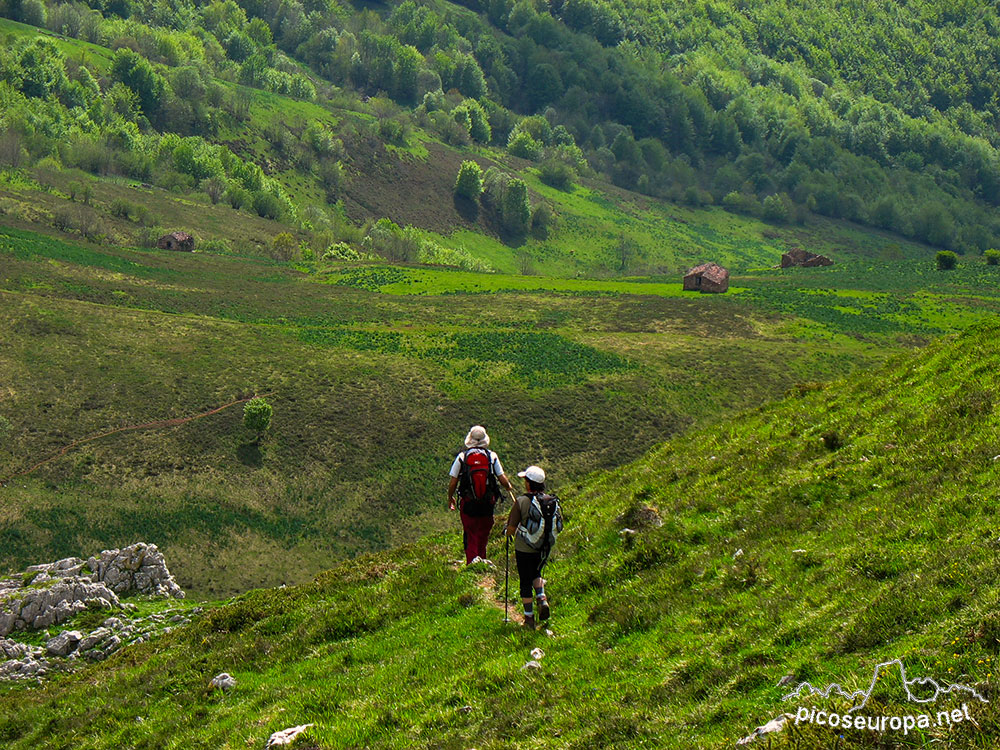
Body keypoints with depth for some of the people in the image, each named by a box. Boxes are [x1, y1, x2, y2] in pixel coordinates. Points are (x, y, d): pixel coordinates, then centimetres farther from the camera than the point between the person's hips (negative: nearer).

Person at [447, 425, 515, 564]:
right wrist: (509, 487, 20)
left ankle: (471, 562, -1)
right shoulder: (492, 456, -6)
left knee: (470, 535, 8)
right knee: (483, 534, 18)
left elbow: (453, 482, -4)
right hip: (487, 503, 1)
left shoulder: (462, 457, -7)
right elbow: (502, 479, -4)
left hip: (468, 503, -1)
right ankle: (482, 562, 25)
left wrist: (450, 498, 13)